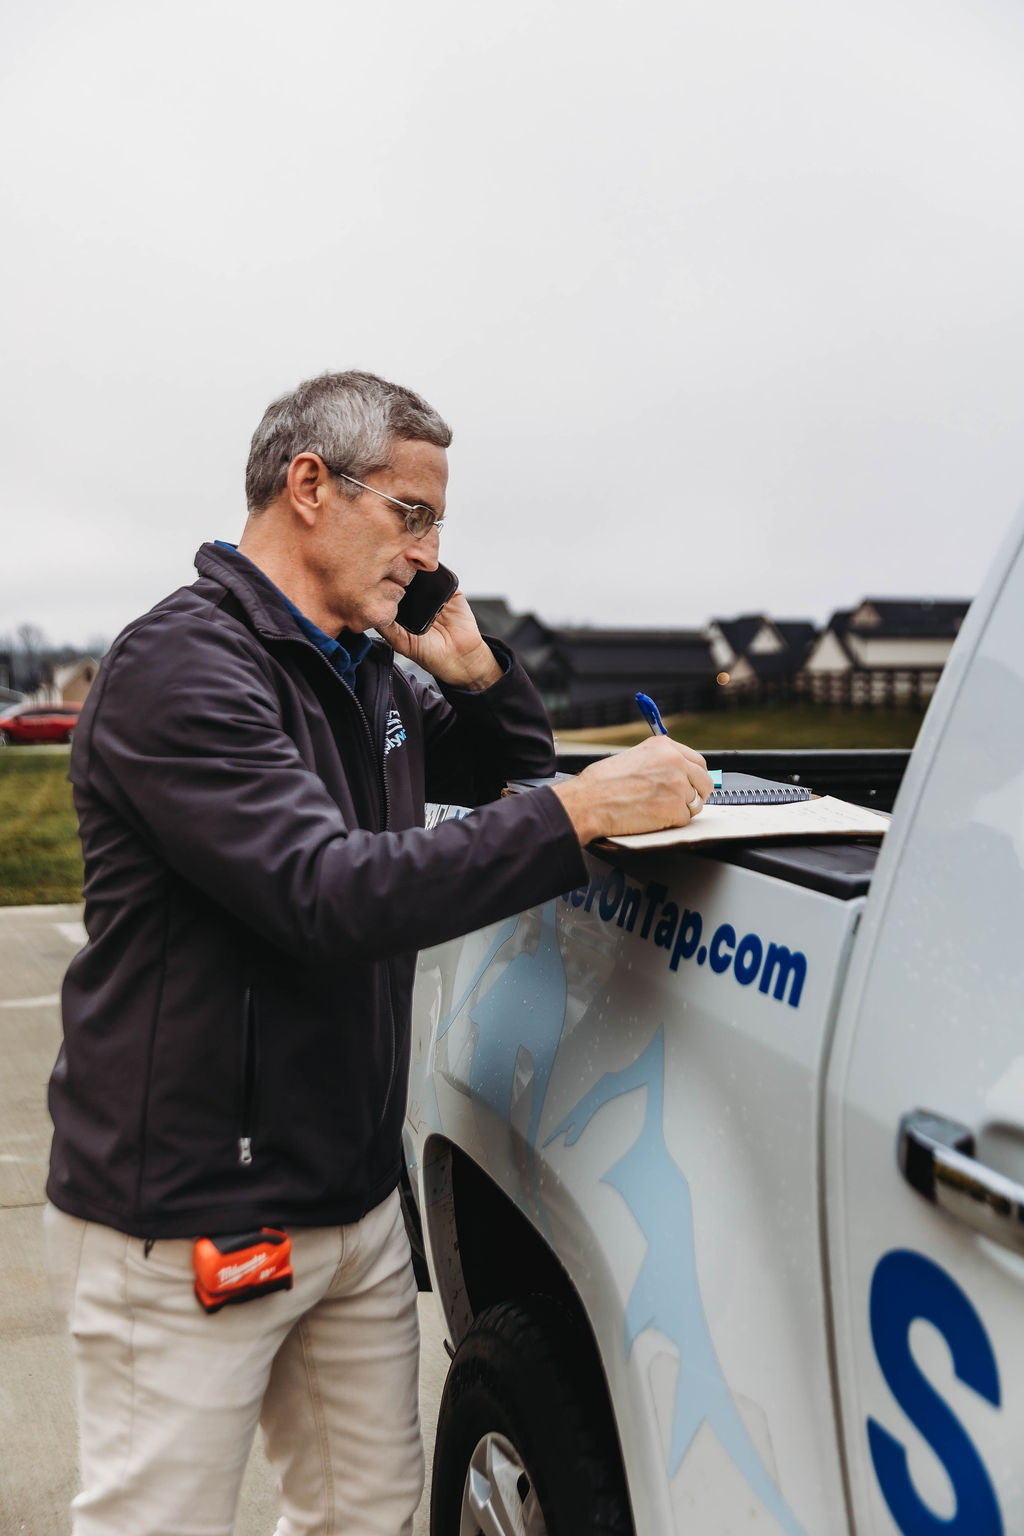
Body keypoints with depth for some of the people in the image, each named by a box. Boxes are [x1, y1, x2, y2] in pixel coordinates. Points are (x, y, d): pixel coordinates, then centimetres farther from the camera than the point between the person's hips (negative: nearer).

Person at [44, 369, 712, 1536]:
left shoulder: (365, 670, 10)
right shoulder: (180, 666, -19)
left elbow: (506, 774, 22)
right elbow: (337, 895, -30)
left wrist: (475, 668, 2)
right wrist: (583, 811, -30)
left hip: (352, 1203, 8)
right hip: (186, 1226, -8)